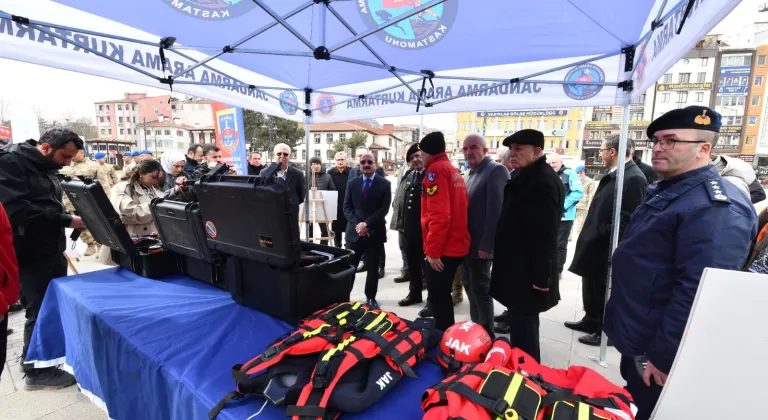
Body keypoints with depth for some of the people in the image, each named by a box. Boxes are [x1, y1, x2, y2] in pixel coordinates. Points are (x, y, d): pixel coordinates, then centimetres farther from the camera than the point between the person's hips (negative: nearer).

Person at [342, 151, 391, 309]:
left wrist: (367, 224, -16)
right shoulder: (352, 183, 8)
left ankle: (370, 298, 24)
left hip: (375, 232, -1)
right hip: (355, 231, 2)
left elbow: (384, 209, -8)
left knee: (372, 267, 9)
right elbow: (347, 207, 3)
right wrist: (357, 224, -12)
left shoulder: (384, 184, 0)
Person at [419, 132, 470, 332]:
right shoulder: (453, 170, 15)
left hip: (442, 250, -9)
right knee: (442, 296, 20)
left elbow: (438, 215, -22)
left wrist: (432, 251, -17)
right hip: (456, 245, 9)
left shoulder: (436, 170, -12)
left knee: (437, 299, 2)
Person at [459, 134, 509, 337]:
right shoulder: (472, 172, 15)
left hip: (480, 245, -9)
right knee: (470, 286, 17)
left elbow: (495, 210, -21)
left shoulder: (496, 170, -13)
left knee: (480, 290, 1)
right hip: (466, 242, 9)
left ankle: (486, 335, 17)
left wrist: (486, 245, -23)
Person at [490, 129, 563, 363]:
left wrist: (541, 276, -23)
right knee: (520, 324, 21)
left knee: (523, 328, -2)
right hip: (518, 268, 11)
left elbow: (545, 235, -24)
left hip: (528, 273, -11)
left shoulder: (544, 181, -20)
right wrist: (499, 254, 20)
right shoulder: (524, 178, 14)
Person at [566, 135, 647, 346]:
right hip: (596, 244, 10)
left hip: (606, 247, -10)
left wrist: (603, 236, -18)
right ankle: (591, 320, 38)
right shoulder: (613, 175, 11)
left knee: (605, 291, 7)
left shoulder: (633, 178, -20)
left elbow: (627, 219, -25)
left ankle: (605, 330, 24)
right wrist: (591, 235, 12)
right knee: (592, 286, 22)